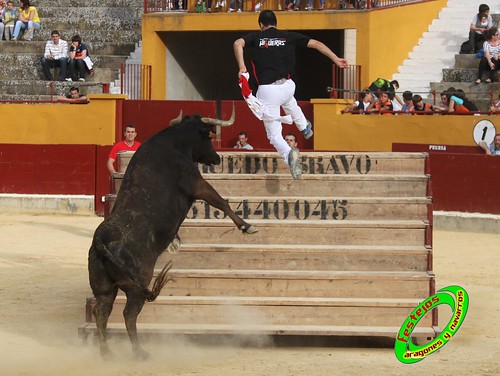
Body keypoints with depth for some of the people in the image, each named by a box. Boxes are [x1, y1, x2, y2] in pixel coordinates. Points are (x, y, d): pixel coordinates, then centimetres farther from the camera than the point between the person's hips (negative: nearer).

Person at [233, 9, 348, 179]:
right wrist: (335, 59, 9)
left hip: (267, 90, -3)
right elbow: (315, 43, 6)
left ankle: (288, 154, -26)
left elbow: (238, 43, -13)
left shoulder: (256, 37, 6)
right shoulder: (289, 36, 10)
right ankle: (305, 128, 64)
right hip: (288, 86, 3)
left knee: (274, 134, 3)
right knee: (289, 102, 41)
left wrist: (241, 67, -20)